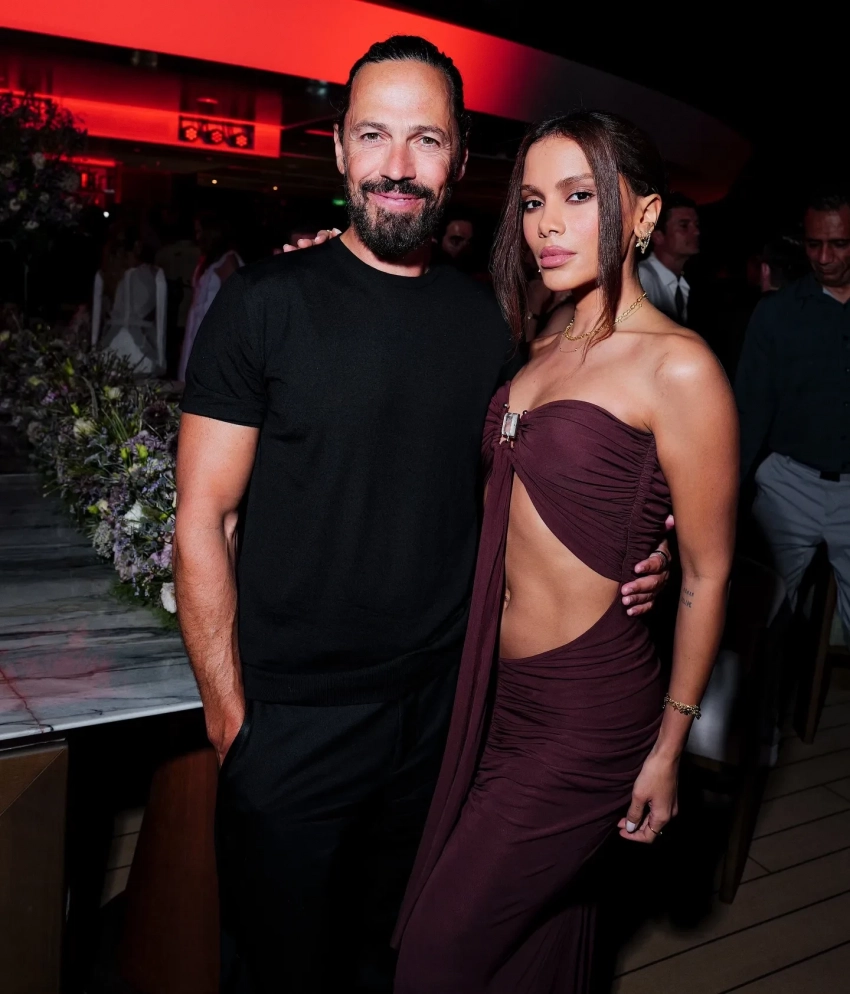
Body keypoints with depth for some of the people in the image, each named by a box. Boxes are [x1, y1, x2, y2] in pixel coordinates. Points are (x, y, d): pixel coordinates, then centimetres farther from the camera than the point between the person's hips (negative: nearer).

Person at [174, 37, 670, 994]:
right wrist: (228, 711, -13)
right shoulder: (266, 303, -11)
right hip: (291, 717, -3)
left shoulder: (488, 318, 1)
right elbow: (203, 522, -10)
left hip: (436, 704, 4)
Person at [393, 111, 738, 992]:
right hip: (496, 688, 6)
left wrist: (669, 746, -5)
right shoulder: (540, 353, 7)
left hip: (586, 710, -6)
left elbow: (706, 574, -10)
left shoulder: (678, 368, -15)